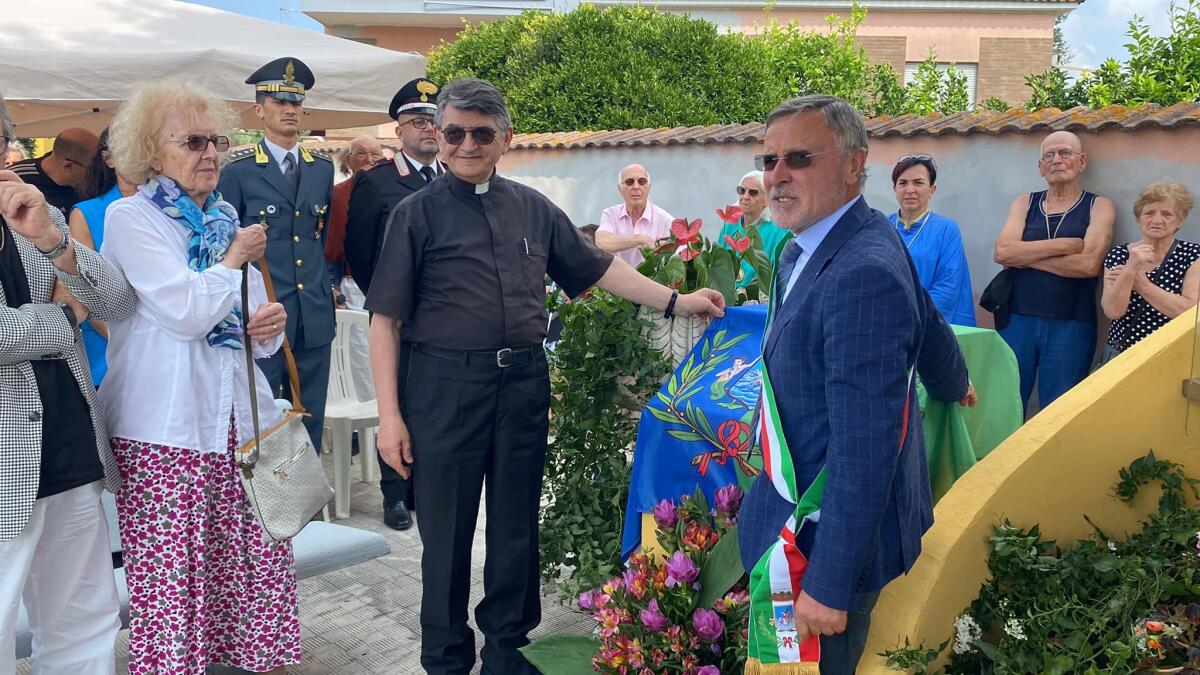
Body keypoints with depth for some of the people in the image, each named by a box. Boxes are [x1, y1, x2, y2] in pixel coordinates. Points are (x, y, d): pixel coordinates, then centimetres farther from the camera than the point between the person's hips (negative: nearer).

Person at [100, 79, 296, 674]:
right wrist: (237, 258, -2)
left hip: (239, 418, 6)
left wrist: (272, 323, -2)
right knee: (171, 574, -1)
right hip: (166, 430, -6)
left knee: (259, 559, 6)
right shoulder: (130, 217, -4)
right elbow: (187, 311, -16)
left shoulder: (225, 218, 15)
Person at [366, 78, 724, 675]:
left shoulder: (533, 208, 9)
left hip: (524, 384, 3)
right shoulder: (417, 214, -1)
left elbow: (596, 268, 15)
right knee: (447, 532, 7)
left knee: (516, 524, 14)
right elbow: (386, 318, -3)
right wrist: (390, 414, -9)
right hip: (446, 385, -3)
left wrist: (675, 302, 7)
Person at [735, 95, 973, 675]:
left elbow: (864, 448, -28)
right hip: (801, 518, 9)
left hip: (824, 540, -9)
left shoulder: (863, 273, -28)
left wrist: (830, 585, -24)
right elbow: (925, 323, 20)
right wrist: (952, 384, 41)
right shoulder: (805, 247, 3)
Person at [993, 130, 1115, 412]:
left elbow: (1089, 264, -13)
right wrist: (1064, 245, -12)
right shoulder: (1024, 203, 11)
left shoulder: (1099, 207, 4)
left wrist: (1026, 256, -7)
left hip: (1070, 325, -2)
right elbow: (1002, 252, -6)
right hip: (1018, 320, 2)